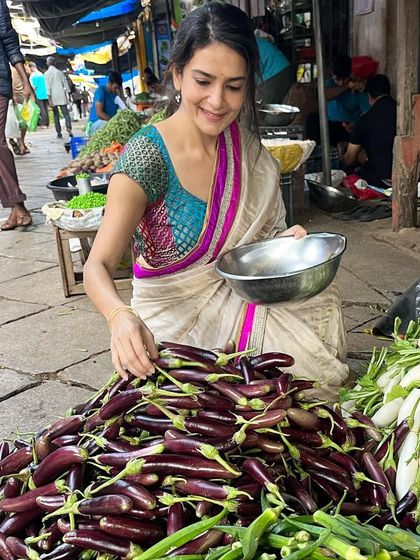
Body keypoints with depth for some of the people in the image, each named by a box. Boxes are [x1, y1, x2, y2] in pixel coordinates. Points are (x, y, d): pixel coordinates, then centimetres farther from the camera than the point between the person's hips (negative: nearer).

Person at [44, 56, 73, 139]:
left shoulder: (47, 73, -1)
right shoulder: (59, 72, 7)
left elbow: (48, 86, -7)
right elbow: (65, 83, 7)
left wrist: (49, 99, -8)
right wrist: (68, 94, 14)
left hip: (53, 97, -1)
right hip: (62, 96, 1)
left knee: (56, 115, 6)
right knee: (65, 113, -1)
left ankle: (59, 133, 4)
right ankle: (69, 128, -25)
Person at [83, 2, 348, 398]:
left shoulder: (244, 144, -2)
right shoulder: (148, 155, -20)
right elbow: (97, 267, -26)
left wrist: (287, 240, -9)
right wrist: (121, 317, -47)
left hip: (240, 298, 6)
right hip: (176, 317, -5)